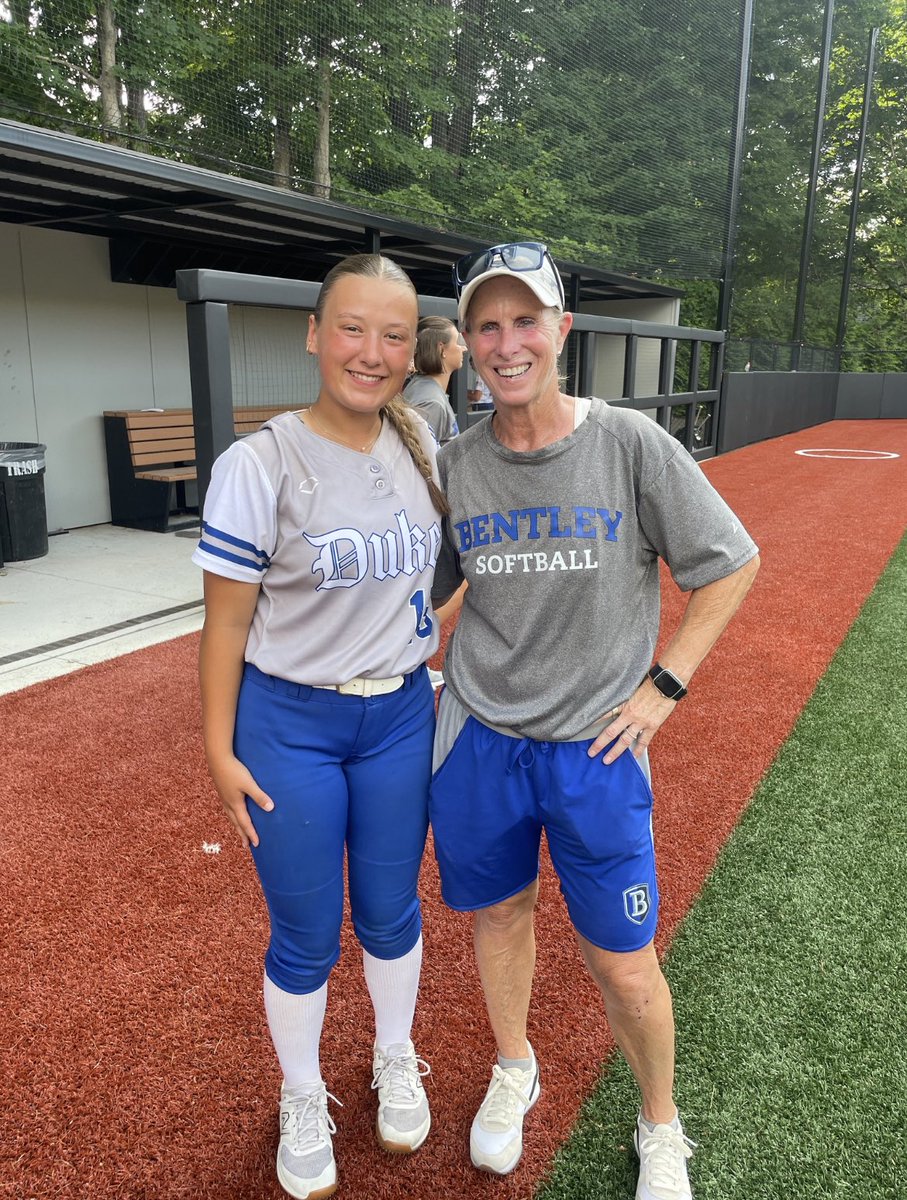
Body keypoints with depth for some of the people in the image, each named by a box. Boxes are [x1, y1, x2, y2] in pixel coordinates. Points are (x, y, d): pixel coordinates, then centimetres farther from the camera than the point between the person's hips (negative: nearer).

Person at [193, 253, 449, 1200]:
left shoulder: (424, 448, -2)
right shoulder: (259, 464, -16)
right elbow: (225, 621, -10)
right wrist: (220, 752, -8)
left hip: (399, 715, 4)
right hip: (290, 728, -3)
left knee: (391, 912, 19)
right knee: (306, 937, 12)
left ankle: (395, 1064, 48)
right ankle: (302, 1101, 41)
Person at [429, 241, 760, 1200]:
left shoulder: (630, 444, -10)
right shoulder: (453, 466, -1)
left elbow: (733, 563, -2)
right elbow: (419, 593, 12)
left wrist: (663, 685, -7)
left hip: (597, 749, -2)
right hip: (477, 741, 3)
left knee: (622, 965, 8)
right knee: (497, 916, 20)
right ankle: (513, 1071, 50)